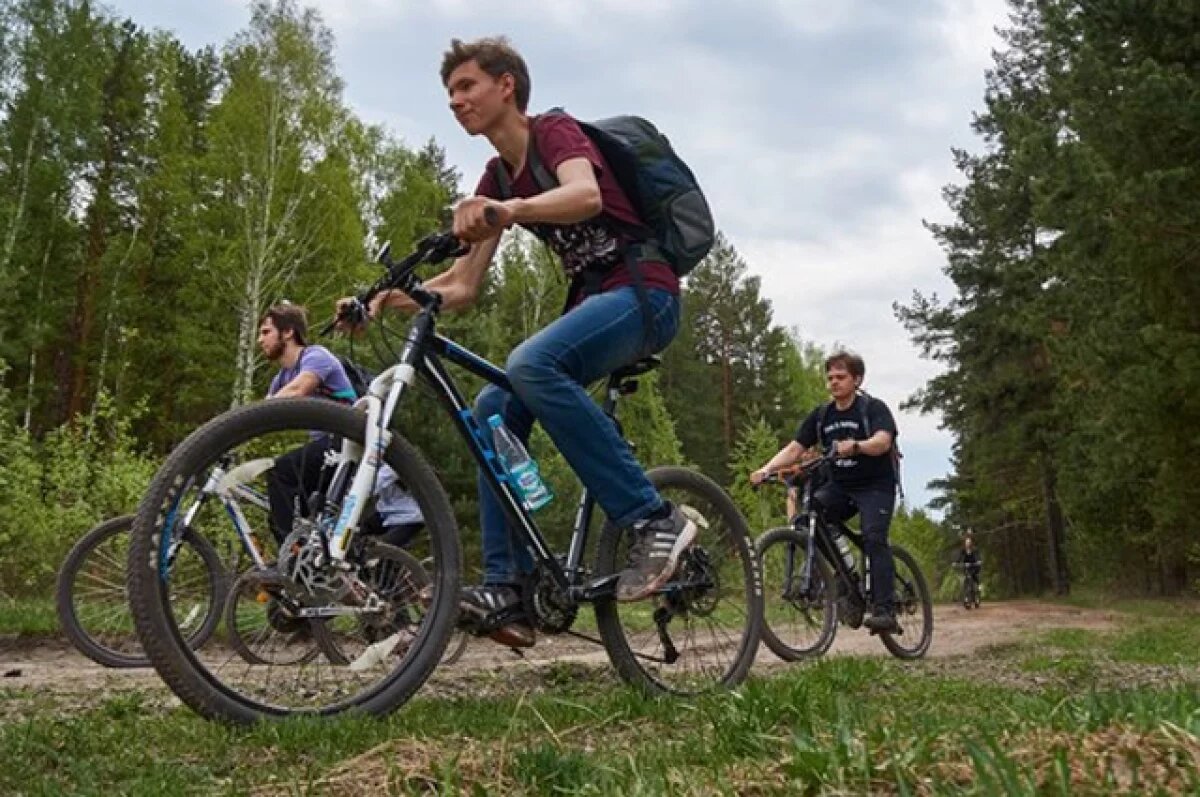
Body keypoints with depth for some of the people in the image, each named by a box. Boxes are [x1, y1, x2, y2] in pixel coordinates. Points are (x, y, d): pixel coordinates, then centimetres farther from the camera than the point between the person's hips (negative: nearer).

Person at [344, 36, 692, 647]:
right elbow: (462, 287, 10)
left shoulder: (555, 132, -6)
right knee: (492, 409, -6)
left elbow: (586, 195, -32)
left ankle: (654, 519, -26)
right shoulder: (496, 180, 15)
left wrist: (510, 210, -49)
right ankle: (507, 589, -5)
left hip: (643, 290, -8)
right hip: (591, 302, 8)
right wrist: (390, 297, -6)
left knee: (530, 364, -33)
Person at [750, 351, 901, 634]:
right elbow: (794, 449, -2)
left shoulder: (874, 408, -6)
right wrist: (766, 469, -20)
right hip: (839, 486, 5)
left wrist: (855, 446, -48)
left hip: (875, 485, -5)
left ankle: (885, 611, -24)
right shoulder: (821, 415, 7)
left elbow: (882, 441, -26)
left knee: (873, 538, -25)